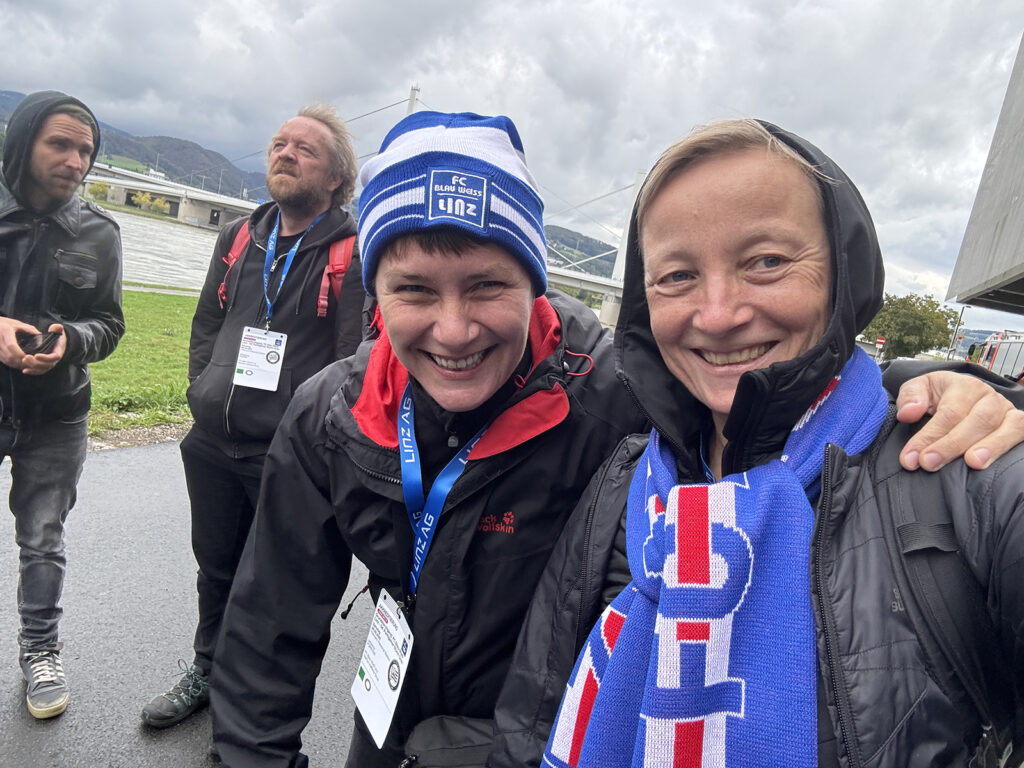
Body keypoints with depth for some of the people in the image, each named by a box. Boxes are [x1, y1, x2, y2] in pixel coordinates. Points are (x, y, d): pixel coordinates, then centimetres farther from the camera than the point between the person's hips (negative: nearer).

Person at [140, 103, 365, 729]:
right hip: (212, 446, 6)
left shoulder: (354, 253, -11)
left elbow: (357, 355, -14)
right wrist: (204, 390, 8)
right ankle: (208, 671, 46)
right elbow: (207, 320, 19)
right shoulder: (239, 237, 10)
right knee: (216, 568, 23)